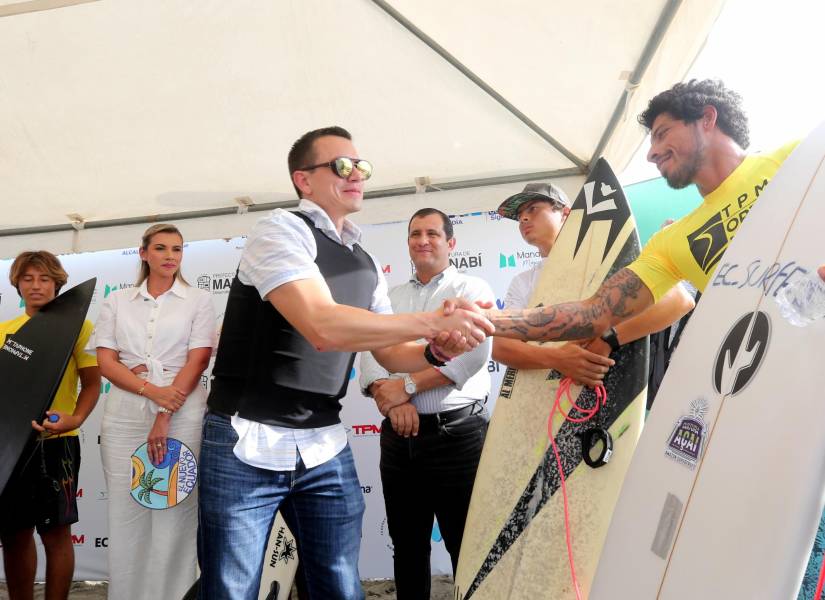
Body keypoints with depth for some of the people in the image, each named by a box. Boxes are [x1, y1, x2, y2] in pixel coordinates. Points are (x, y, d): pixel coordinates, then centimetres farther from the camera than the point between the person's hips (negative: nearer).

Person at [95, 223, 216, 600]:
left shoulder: (198, 300, 6)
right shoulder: (118, 302, 12)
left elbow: (198, 361, -3)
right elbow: (105, 362, 4)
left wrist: (165, 417, -11)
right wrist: (152, 390, -12)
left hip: (182, 414, -2)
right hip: (125, 414, 2)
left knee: (176, 514, -1)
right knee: (125, 513, 4)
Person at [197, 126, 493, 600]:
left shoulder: (366, 267, 11)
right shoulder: (283, 229, -11)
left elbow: (391, 354, 15)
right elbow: (322, 327, -26)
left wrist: (435, 352, -8)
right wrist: (433, 322, -24)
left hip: (326, 448, 6)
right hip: (247, 443, -6)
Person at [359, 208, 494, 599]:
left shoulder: (472, 290, 1)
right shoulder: (390, 298, 15)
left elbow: (471, 354, -14)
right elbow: (369, 355, 4)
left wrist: (407, 386, -15)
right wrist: (391, 399, -15)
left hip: (456, 432, -4)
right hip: (399, 435, 5)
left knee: (467, 545, 5)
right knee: (407, 545, 15)